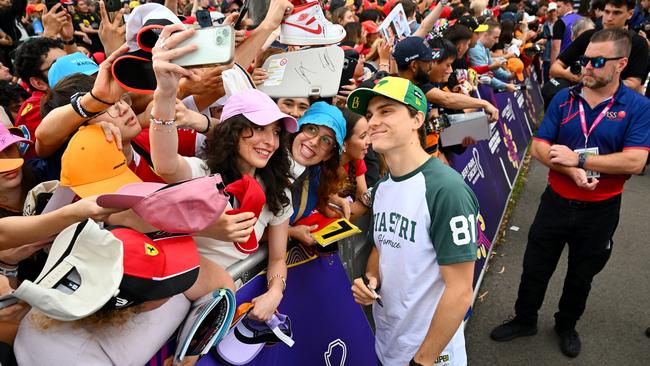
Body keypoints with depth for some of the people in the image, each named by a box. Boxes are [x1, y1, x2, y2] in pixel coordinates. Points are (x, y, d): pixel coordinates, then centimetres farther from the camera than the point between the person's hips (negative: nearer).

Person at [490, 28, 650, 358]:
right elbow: (539, 148, -7)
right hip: (556, 202, 2)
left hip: (600, 210, -1)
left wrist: (577, 159, -23)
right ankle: (524, 320, 37)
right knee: (535, 268, 14)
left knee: (581, 276, 19)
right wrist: (570, 171, -23)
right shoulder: (564, 99, -5)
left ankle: (567, 325, 44)